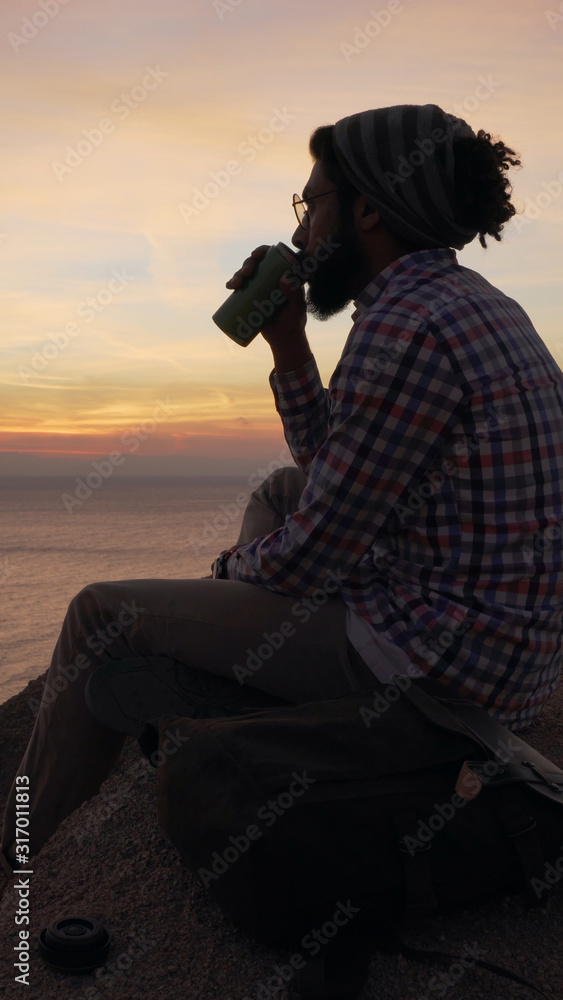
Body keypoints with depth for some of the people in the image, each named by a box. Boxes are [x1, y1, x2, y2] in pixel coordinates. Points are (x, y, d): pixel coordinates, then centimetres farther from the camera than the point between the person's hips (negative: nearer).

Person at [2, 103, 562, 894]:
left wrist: (237, 562, 5)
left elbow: (308, 558, -17)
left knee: (103, 614, -2)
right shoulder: (473, 303, 11)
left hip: (435, 662, -10)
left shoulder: (406, 327, -22)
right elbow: (326, 470, 18)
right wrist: (288, 344, 7)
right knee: (278, 489, 27)